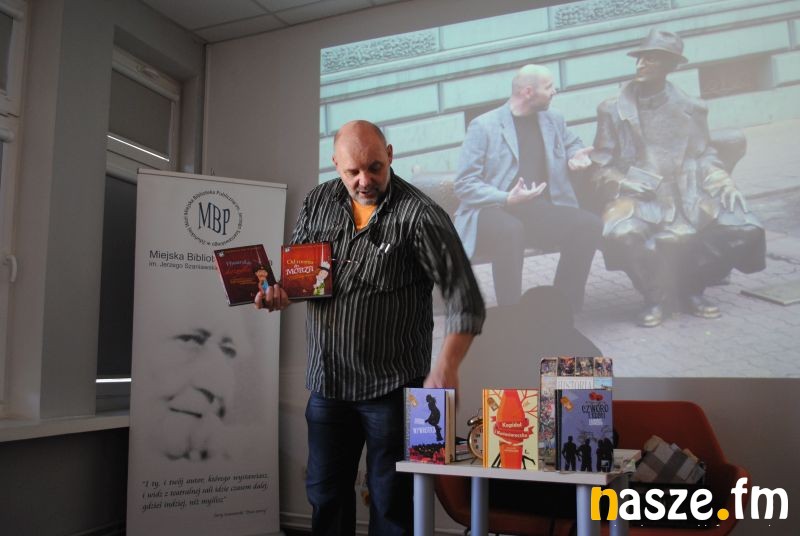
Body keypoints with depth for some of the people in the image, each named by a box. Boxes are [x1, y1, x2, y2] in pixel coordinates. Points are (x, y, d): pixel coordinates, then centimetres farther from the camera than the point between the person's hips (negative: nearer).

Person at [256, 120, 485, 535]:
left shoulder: (419, 215, -14)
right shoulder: (317, 203, 3)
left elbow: (465, 299, -17)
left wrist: (445, 369, -28)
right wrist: (278, 290, -7)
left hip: (392, 387, -5)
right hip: (326, 381, 5)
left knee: (391, 501, 10)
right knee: (325, 495, 19)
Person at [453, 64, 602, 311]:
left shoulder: (553, 120, 14)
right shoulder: (484, 125, -3)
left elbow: (573, 143, 35)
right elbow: (464, 185, -7)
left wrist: (575, 157, 9)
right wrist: (507, 198, -22)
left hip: (540, 212, 5)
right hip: (493, 211, -5)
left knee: (589, 224, -20)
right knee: (510, 230, -39)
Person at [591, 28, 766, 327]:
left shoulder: (691, 109, 12)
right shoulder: (613, 110, 6)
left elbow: (704, 157, 14)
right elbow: (601, 168, 4)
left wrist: (724, 184, -6)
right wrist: (624, 182, -15)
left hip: (687, 196, 3)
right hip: (636, 197, -2)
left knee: (745, 230, -18)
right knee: (622, 233, -36)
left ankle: (691, 286, 7)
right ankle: (654, 295, -7)